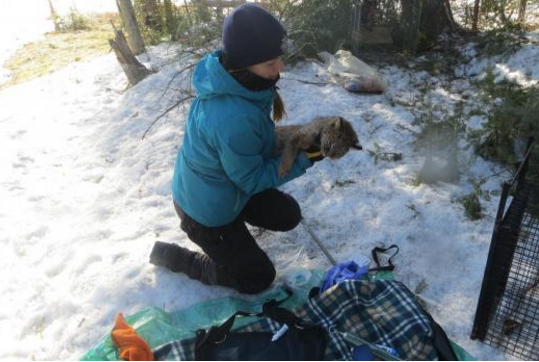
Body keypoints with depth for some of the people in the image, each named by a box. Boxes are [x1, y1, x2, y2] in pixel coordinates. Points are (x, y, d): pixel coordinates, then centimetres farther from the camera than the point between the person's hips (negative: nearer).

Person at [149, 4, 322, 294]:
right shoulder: (233, 119, -41)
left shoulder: (233, 78, -14)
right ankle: (170, 254, 15)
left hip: (221, 185, 8)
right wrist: (303, 158, -19)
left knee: (289, 216, 17)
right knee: (258, 279, 10)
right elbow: (252, 180, -24)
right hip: (206, 208, -8)